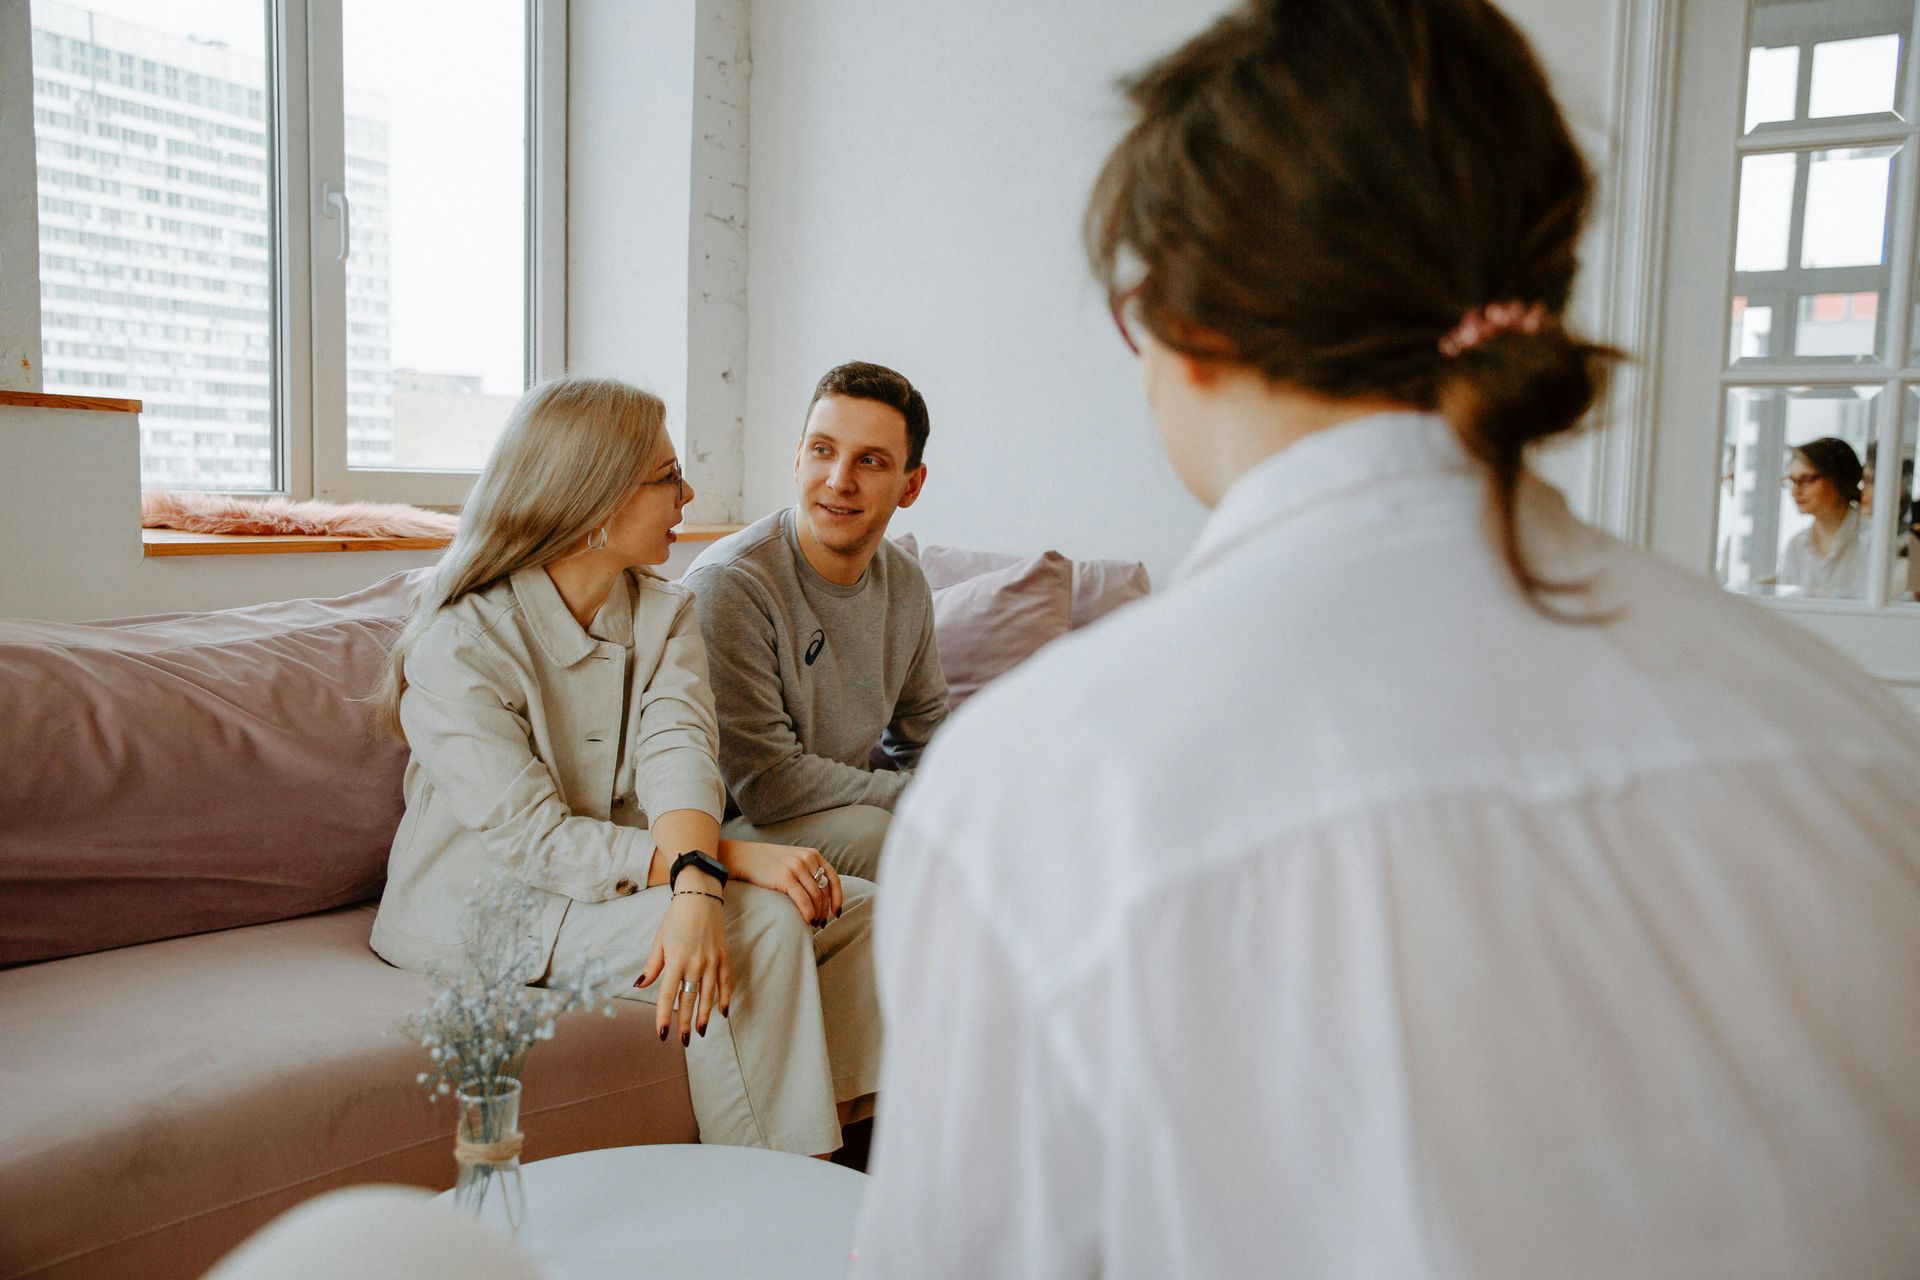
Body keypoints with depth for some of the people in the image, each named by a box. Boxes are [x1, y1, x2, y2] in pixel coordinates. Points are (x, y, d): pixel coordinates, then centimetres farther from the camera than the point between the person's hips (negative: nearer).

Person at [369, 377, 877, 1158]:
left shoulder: (664, 613, 2)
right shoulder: (458, 649, -18)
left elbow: (678, 754, -18)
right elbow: (539, 843, -25)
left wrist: (695, 885, -39)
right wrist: (734, 860, -30)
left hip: (632, 880, 7)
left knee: (853, 909, -10)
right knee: (760, 923, -26)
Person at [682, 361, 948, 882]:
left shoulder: (906, 584, 2)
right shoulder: (729, 584, -22)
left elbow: (925, 736, 16)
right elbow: (766, 784, -25)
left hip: (848, 809, 7)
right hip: (731, 826, -7)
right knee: (870, 833, -33)